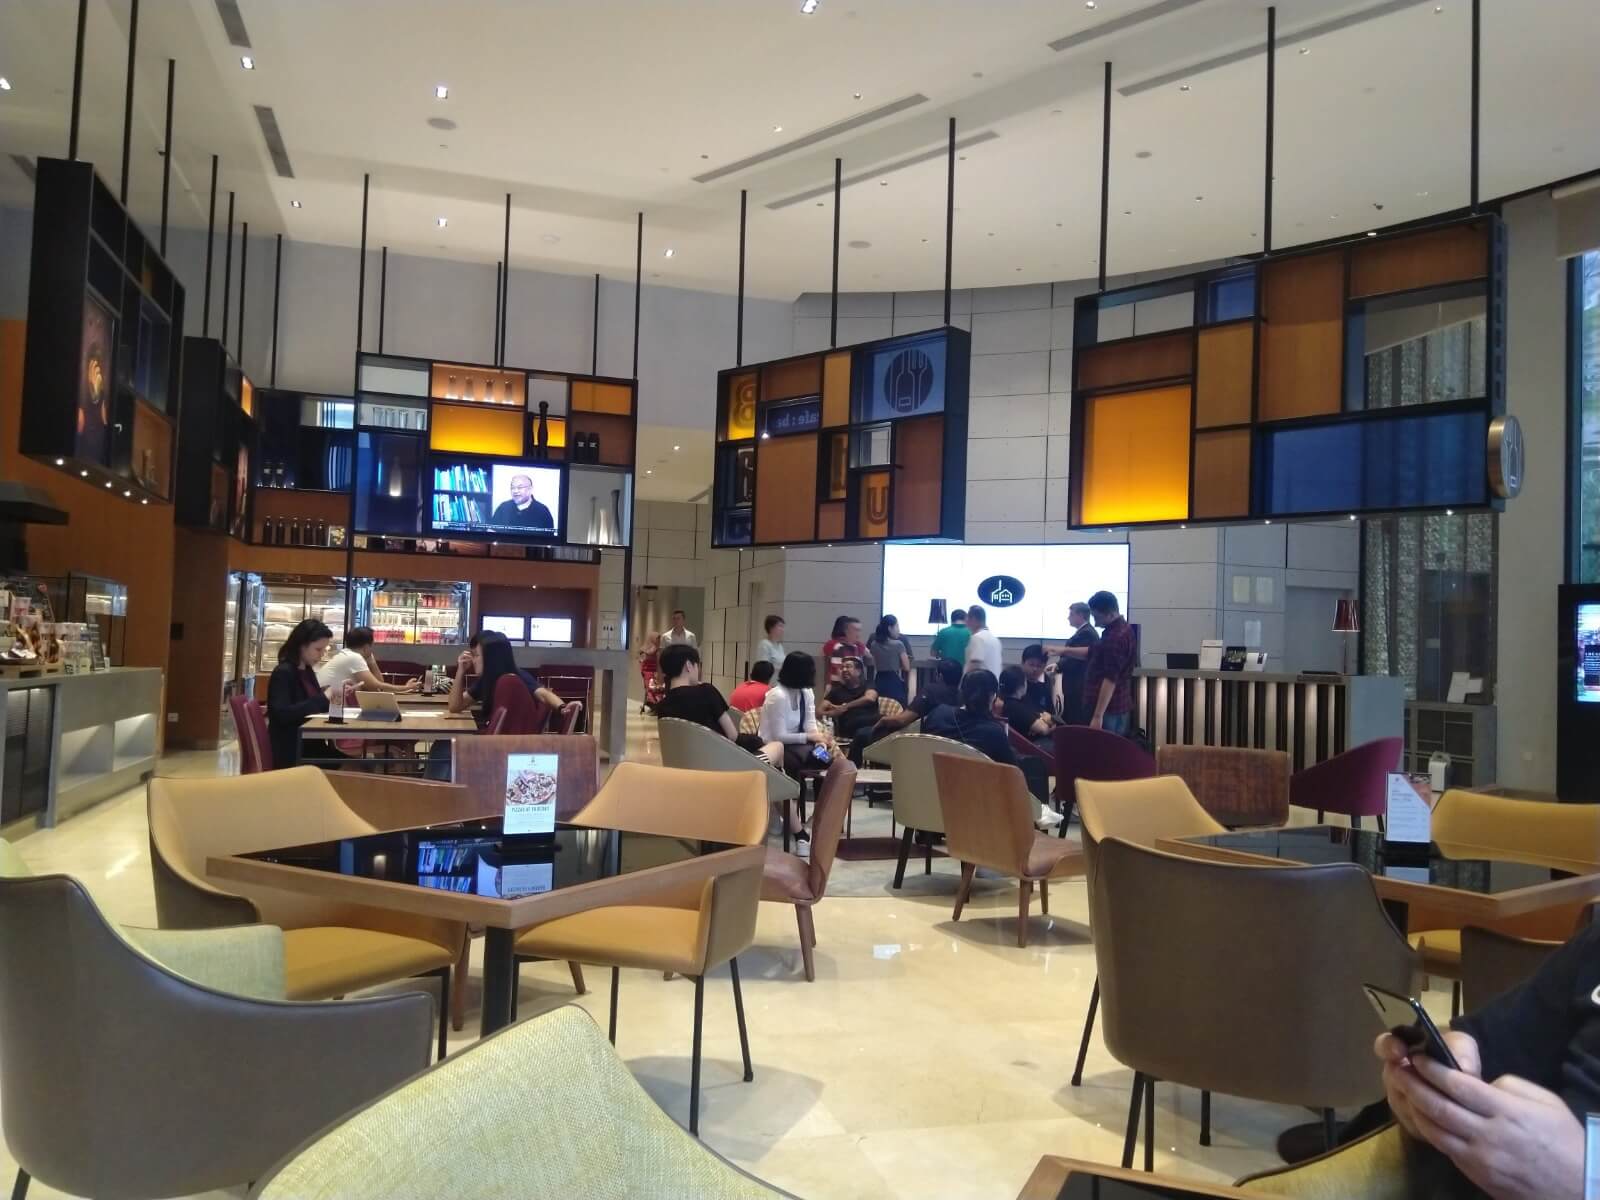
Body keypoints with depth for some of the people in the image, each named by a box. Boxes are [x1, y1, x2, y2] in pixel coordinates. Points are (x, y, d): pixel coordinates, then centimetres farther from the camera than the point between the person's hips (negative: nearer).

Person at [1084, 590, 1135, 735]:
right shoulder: (1120, 628, 13)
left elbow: (1110, 680, -25)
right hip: (1117, 707, 10)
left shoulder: (1115, 637, -20)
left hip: (1109, 710, -10)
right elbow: (1094, 654, 26)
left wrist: (1098, 716, -26)